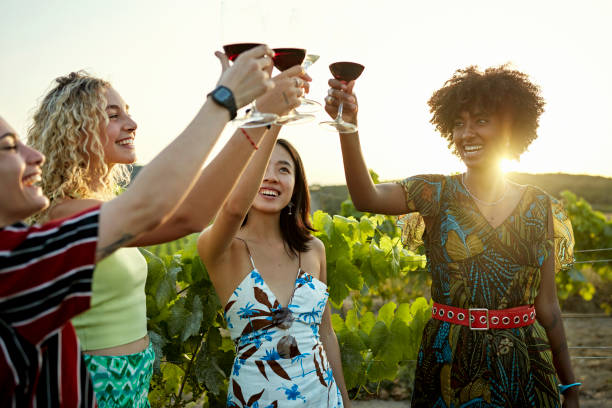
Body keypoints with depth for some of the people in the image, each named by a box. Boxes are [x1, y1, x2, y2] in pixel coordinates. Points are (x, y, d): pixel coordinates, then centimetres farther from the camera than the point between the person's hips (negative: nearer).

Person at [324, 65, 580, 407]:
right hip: (450, 363, -1)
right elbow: (367, 197, -25)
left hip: (524, 366, 2)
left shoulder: (540, 206, 0)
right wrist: (348, 126, -39)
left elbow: (547, 303, 5)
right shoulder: (438, 194, -5)